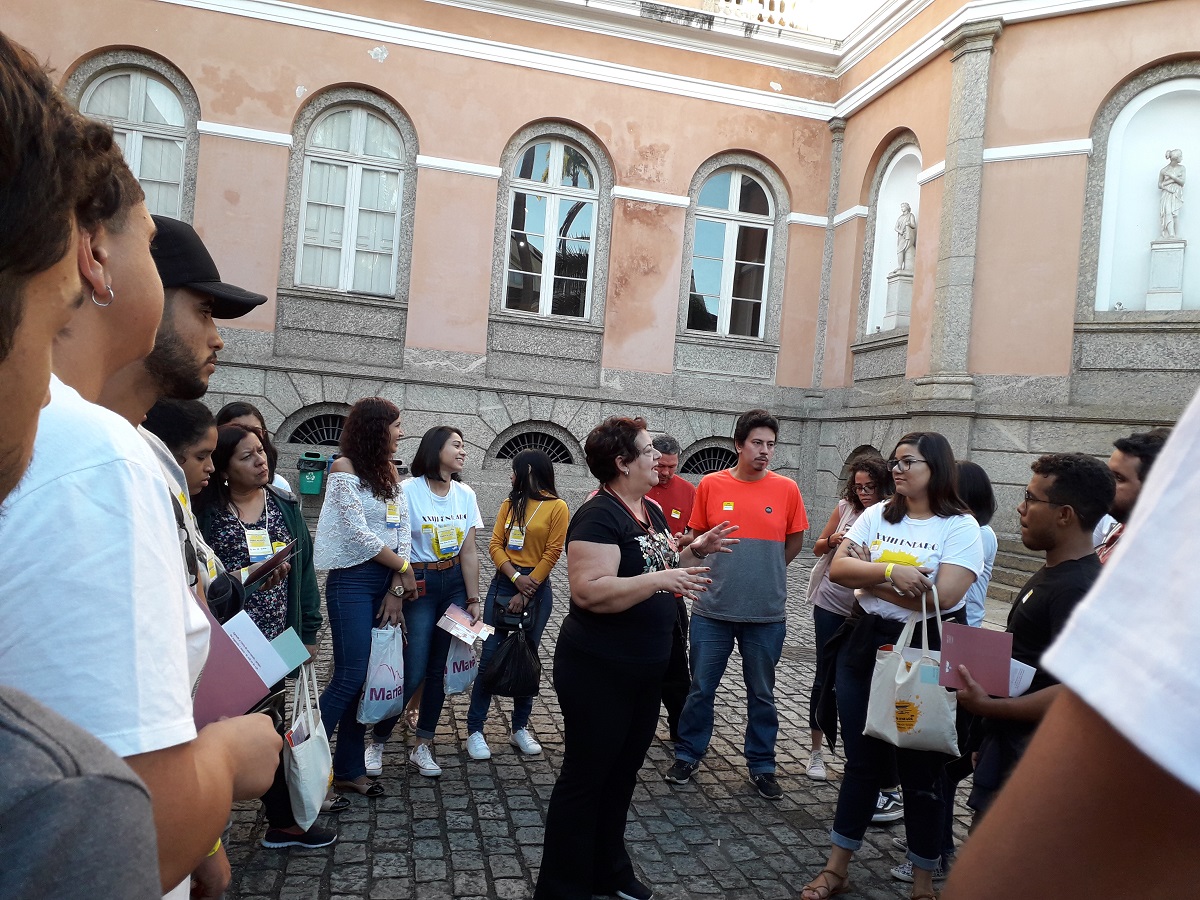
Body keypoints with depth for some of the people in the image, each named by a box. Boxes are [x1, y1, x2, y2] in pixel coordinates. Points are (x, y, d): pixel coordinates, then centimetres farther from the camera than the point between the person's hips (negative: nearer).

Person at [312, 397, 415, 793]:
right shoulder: (345, 468, -7)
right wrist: (404, 568, -5)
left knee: (366, 678, 8)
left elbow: (402, 531, 7)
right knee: (350, 676, -9)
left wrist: (397, 589, -3)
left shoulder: (389, 471, 13)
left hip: (387, 581, 6)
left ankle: (349, 769, 17)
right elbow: (357, 533, -14)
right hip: (353, 580, -6)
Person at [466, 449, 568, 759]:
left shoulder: (557, 507, -4)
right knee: (489, 657, -2)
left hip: (536, 587, -3)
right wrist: (516, 577, -12)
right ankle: (475, 730, 5)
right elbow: (495, 544, 4)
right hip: (503, 583, 3)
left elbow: (551, 554, -8)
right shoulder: (509, 504, 10)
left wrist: (525, 593, -11)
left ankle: (520, 728, 19)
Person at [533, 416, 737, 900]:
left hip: (646, 671, 9)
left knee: (622, 774, 21)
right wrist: (661, 579, -33)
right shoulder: (599, 516, -20)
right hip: (598, 673, -9)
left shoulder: (652, 511, 9)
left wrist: (697, 550, 4)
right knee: (584, 779, 5)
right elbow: (589, 591, -30)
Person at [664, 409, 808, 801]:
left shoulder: (786, 489, -2)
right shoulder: (711, 485, -3)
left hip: (767, 614, 0)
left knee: (762, 694, 13)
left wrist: (764, 573, 7)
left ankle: (761, 766, 29)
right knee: (701, 689, 10)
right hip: (713, 610, 0)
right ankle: (688, 756, 28)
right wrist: (727, 574, 4)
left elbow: (794, 541, 10)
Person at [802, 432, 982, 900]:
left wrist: (867, 574, -12)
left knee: (921, 768, 9)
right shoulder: (876, 515, 4)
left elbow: (940, 597, -20)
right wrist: (889, 571, -23)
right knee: (861, 760, 14)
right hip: (865, 645, 4)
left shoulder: (960, 527, -8)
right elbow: (838, 569, -6)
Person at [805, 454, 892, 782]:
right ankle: (816, 751, 21)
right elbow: (818, 548, 8)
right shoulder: (845, 508, -2)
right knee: (825, 674, 7)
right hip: (831, 604, 1)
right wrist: (832, 540, -13)